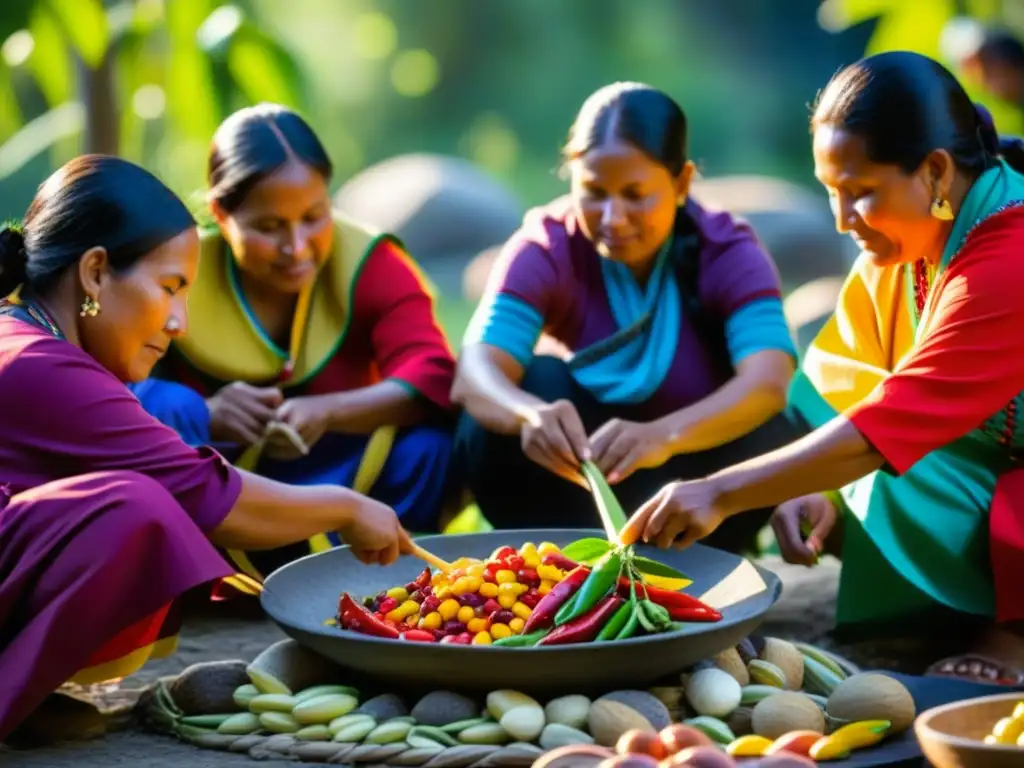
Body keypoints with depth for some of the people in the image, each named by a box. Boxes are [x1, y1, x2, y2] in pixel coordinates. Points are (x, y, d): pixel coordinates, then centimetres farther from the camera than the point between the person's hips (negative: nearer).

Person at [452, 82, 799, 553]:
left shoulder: (729, 253, -19)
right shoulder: (546, 247, -18)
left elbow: (769, 382, -38)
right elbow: (475, 372, -34)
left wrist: (663, 436, -59)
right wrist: (532, 415, -59)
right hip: (576, 475, 0)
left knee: (764, 436, -32)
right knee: (492, 431, -29)